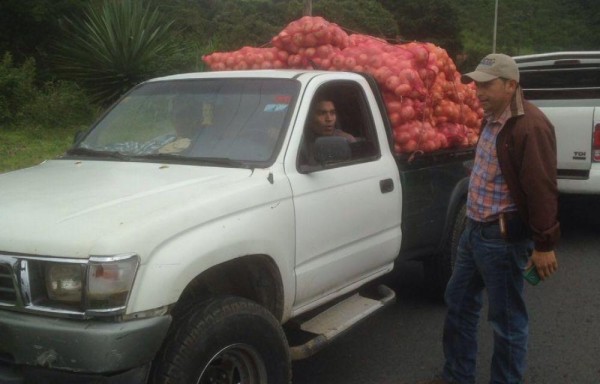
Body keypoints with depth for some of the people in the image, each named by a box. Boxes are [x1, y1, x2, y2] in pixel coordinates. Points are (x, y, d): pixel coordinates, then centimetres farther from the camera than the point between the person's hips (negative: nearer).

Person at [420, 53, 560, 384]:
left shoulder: (529, 126, -20)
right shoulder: (491, 119, 11)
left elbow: (542, 190, -22)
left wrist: (544, 244, -21)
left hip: (503, 237, -10)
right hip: (474, 230, 10)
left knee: (506, 318, 4)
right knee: (458, 303, 19)